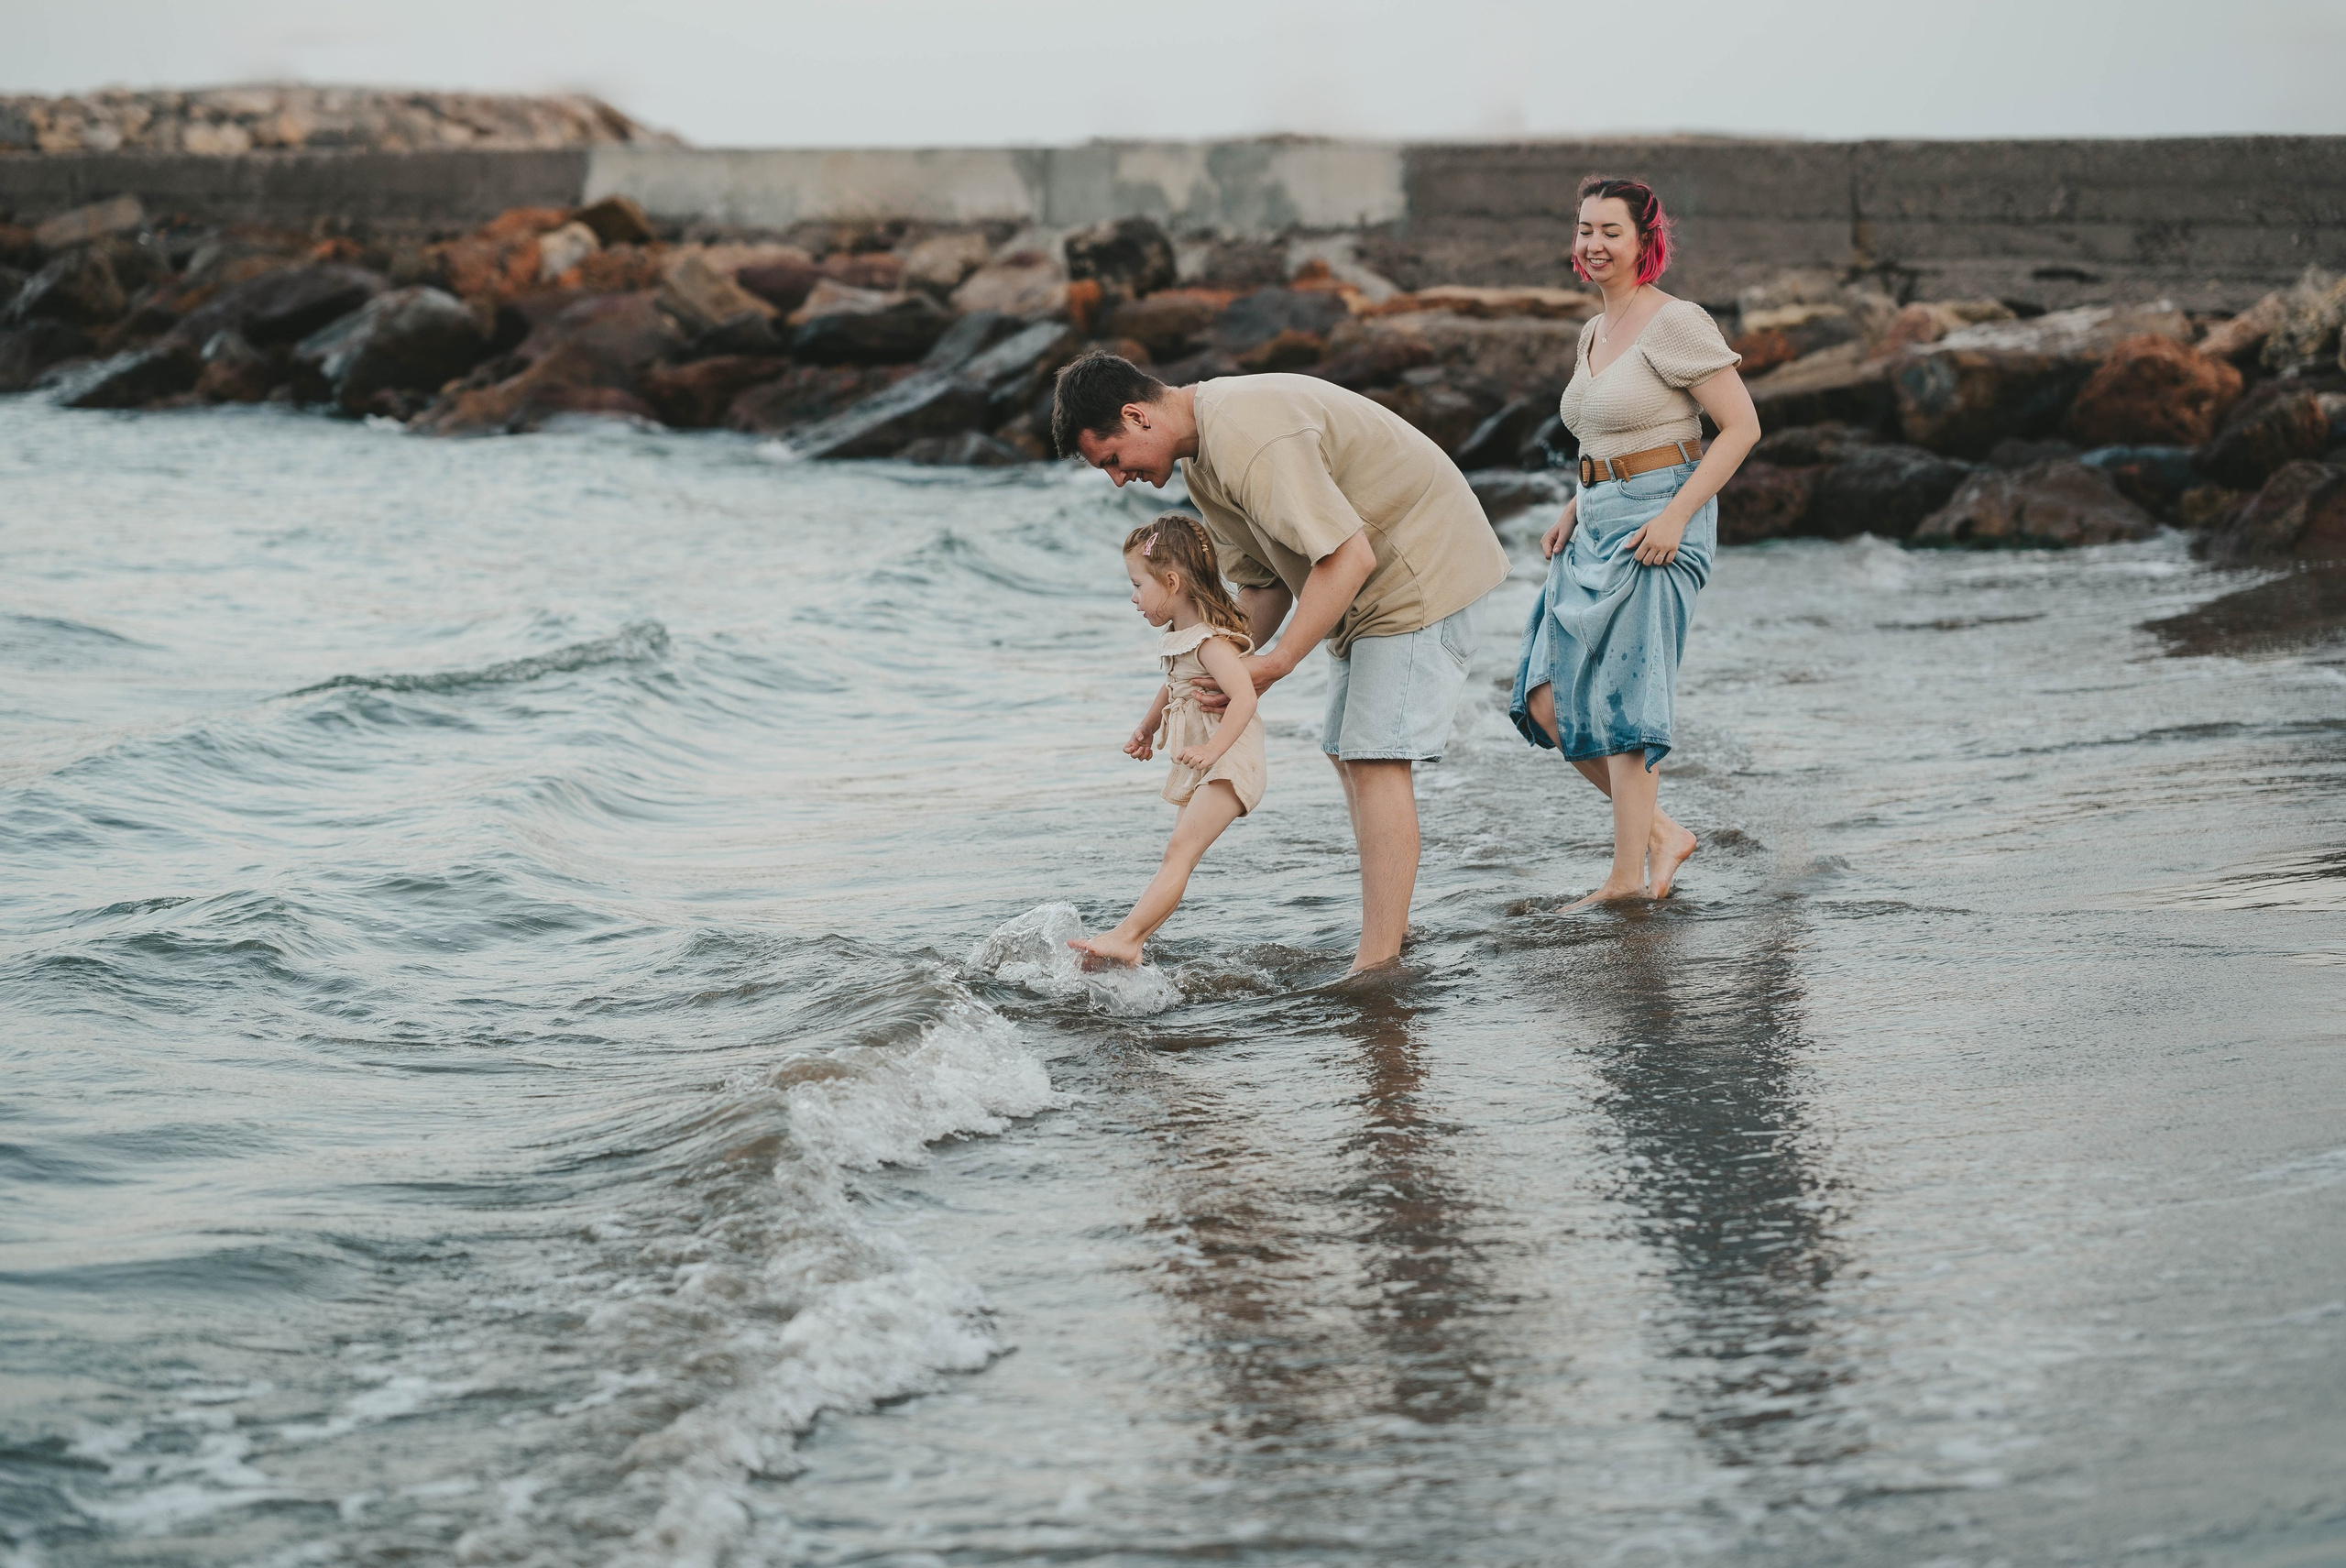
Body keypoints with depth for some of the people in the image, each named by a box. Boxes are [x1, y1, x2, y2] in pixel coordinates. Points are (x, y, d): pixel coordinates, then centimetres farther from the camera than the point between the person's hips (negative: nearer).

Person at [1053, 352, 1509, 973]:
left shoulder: (1249, 438, -29)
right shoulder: (1200, 460, 5)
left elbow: (1349, 556, -32)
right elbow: (1264, 584, 9)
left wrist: (1278, 662, -29)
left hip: (1418, 569, -11)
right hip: (1364, 593, 11)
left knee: (1375, 758, -16)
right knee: (1347, 753, 12)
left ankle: (1377, 962, -18)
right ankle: (1390, 930, 18)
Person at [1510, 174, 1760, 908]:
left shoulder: (1674, 324, -10)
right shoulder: (1594, 333, 16)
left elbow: (1742, 426, -12)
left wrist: (1677, 513, -20)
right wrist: (1573, 510, 12)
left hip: (1658, 523, -9)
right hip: (1598, 525, 9)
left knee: (1624, 698, -8)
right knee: (1546, 702, 1)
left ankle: (1627, 876, 0)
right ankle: (1661, 832, 13)